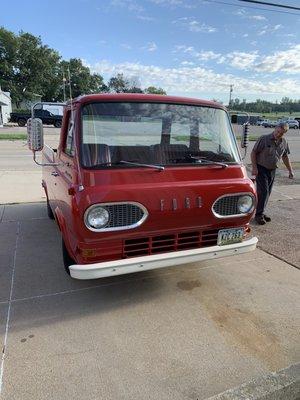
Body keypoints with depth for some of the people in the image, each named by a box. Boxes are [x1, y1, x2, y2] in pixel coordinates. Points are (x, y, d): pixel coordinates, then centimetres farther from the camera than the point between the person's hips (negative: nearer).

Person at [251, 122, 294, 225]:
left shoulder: (284, 143, 4)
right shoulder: (264, 139, -12)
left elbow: (285, 157, 15)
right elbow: (253, 152, -10)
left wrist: (290, 170, 12)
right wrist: (254, 168, -16)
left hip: (272, 170, 6)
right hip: (261, 169, -5)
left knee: (267, 193, 9)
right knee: (263, 191, -11)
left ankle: (261, 212, 21)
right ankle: (259, 214, -3)